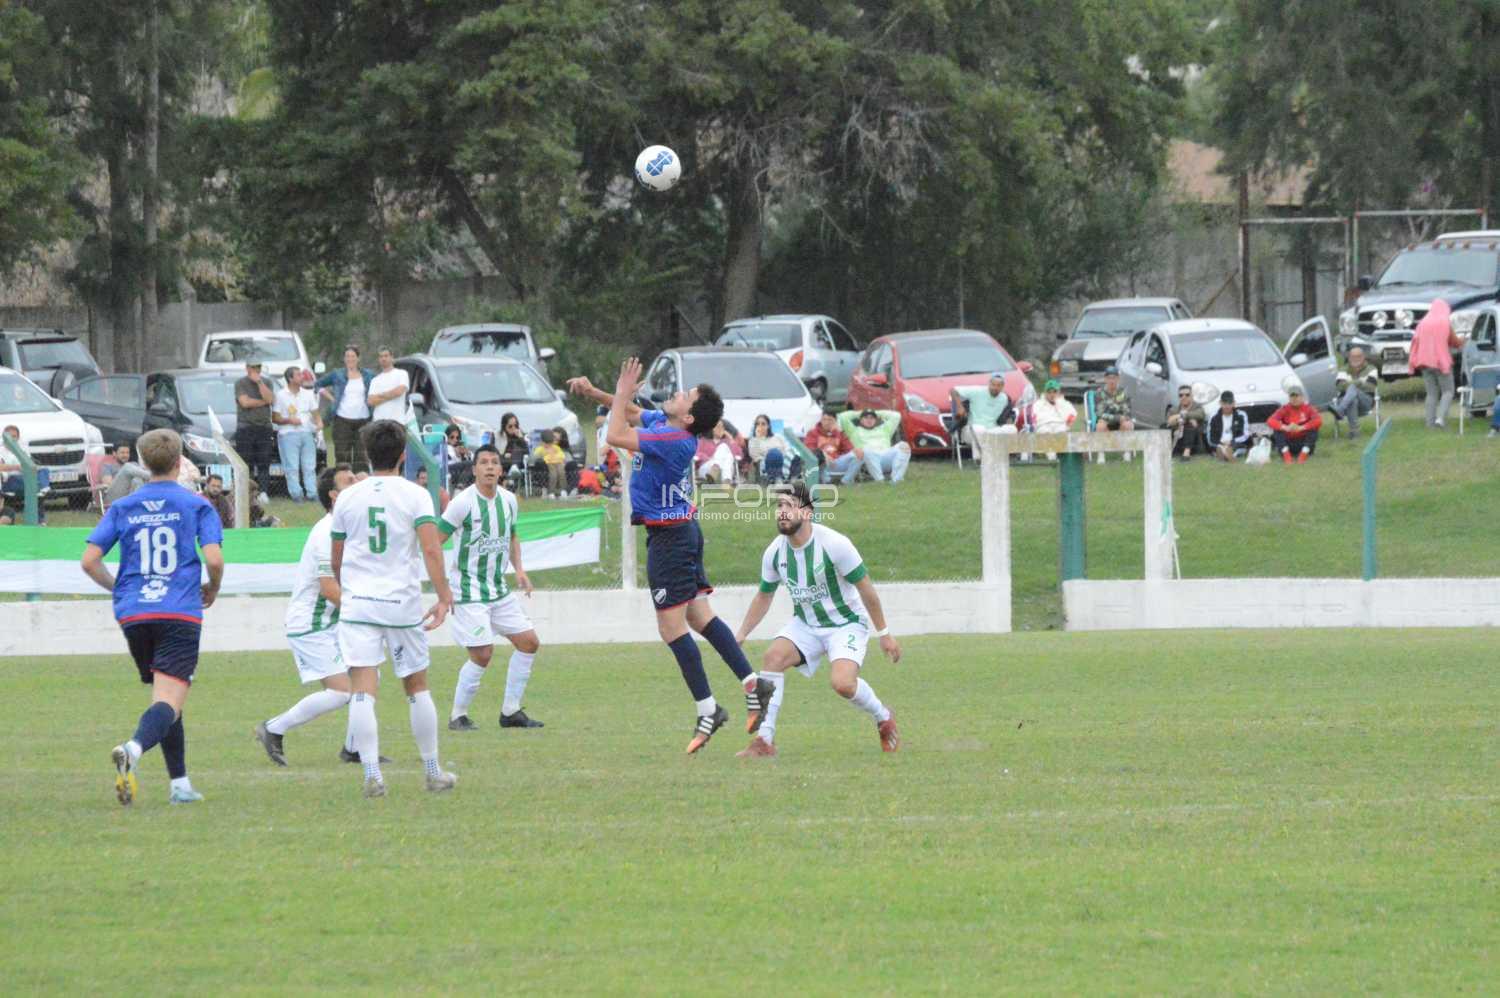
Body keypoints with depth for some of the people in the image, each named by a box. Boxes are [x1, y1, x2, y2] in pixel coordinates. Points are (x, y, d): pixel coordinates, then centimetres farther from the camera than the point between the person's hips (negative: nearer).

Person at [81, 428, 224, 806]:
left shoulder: (122, 508, 9)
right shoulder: (196, 505, 2)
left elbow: (89, 561, 3)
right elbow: (214, 559, -9)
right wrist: (212, 590, 12)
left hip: (134, 615, 4)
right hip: (180, 614, -4)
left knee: (165, 698, 18)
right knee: (169, 701, -12)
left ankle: (180, 783, 17)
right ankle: (132, 749, -41)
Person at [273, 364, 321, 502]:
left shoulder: (308, 394, 15)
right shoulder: (281, 395, 1)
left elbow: (315, 413, 17)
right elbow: (274, 418, 0)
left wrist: (319, 422, -4)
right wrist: (289, 420, -16)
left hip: (307, 433, 4)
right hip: (288, 434, -4)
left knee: (309, 466, 1)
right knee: (292, 467, -9)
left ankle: (312, 493, 2)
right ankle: (296, 494, -9)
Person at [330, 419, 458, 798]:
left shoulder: (347, 497, 6)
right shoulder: (414, 495, -2)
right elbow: (430, 549, -15)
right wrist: (444, 597, -14)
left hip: (357, 605, 1)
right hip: (403, 603, -1)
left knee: (362, 690, -6)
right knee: (417, 687, 13)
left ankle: (371, 775, -17)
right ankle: (433, 772, 22)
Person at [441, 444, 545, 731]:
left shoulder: (508, 500, 6)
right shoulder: (464, 502, -15)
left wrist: (518, 570, 5)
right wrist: (442, 586, -18)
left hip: (499, 589, 7)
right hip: (469, 591, -7)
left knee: (529, 642, 5)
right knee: (483, 654, -13)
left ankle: (511, 711, 15)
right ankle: (458, 716, 3)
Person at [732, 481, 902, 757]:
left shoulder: (834, 544, -22)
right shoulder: (775, 552, -7)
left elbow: (865, 588, -12)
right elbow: (764, 597, 11)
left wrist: (883, 633, -7)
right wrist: (741, 635, 4)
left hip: (847, 623, -5)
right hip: (805, 624, 5)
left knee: (842, 683, -26)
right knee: (774, 656, -22)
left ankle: (883, 718, 7)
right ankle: (764, 740, -19)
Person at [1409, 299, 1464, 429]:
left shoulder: (1423, 323, 6)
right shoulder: (1446, 322, -5)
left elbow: (1416, 340, 6)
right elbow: (1455, 341, 3)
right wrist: (1460, 341, 25)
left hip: (1425, 362, 4)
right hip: (1442, 361, -4)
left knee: (1431, 393, 8)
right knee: (1447, 392, 3)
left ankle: (1431, 422, 0)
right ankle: (1440, 417, -16)